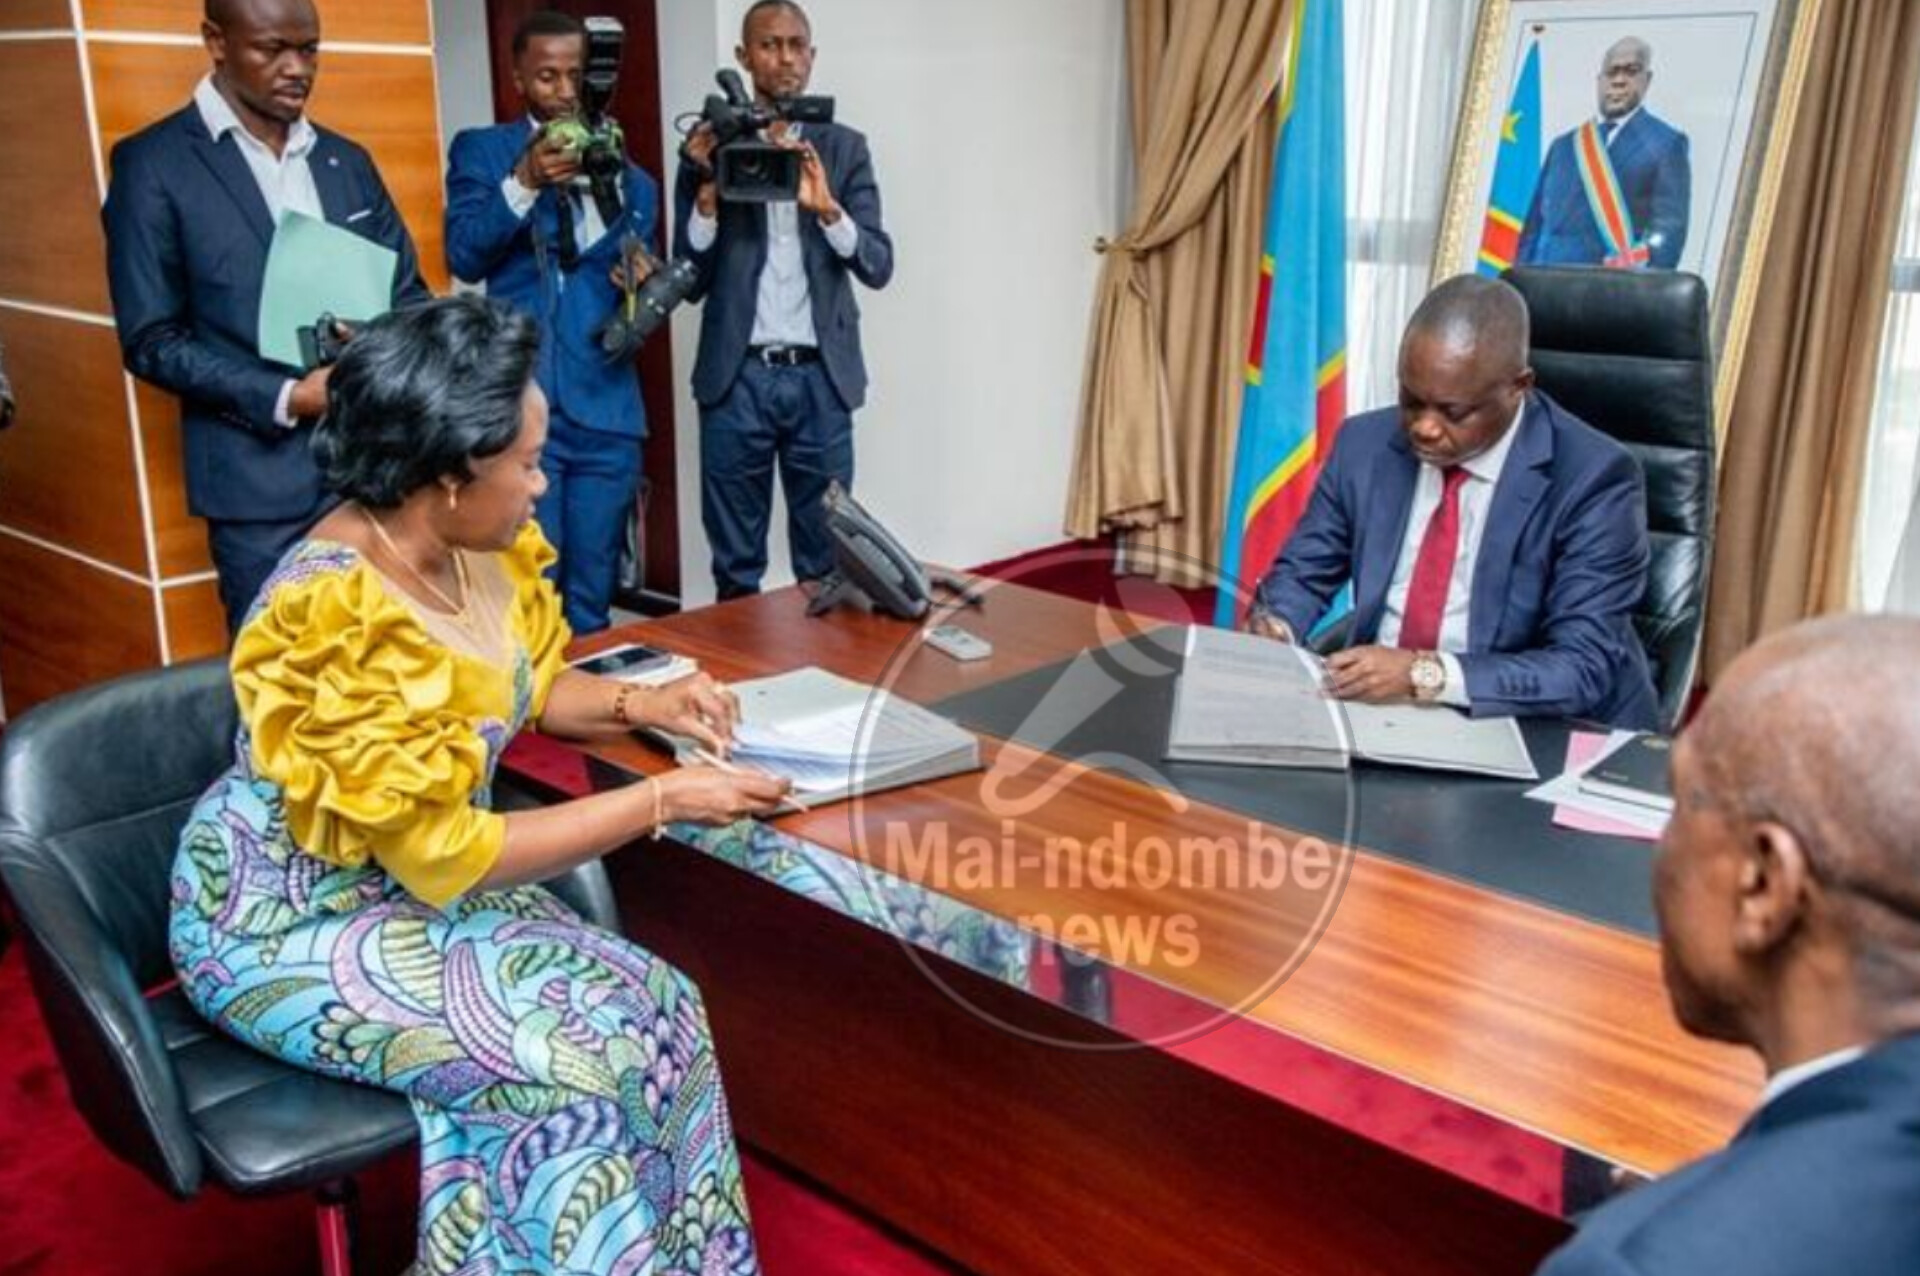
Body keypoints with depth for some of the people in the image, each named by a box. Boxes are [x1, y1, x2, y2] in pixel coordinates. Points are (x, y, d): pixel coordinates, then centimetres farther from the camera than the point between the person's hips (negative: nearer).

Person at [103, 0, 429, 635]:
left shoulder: (348, 161, 11)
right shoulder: (153, 163, -4)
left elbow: (408, 292, 15)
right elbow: (152, 341, -7)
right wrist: (285, 399, -18)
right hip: (264, 475, -4)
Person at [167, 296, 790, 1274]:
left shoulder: (483, 549, -7)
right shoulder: (335, 622, -31)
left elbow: (533, 683, 14)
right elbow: (447, 859, -27)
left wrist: (640, 704, -6)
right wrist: (660, 801, -23)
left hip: (421, 875, 7)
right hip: (290, 918, -7)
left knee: (649, 1005, -12)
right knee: (557, 1059, -22)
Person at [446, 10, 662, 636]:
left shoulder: (628, 175, 13)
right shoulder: (481, 151, 6)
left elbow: (641, 300, 14)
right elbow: (462, 256, -7)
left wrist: (643, 287, -9)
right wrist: (524, 183, -20)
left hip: (606, 408, 3)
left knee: (592, 595, 10)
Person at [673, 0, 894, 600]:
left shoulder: (844, 148, 7)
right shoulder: (709, 148, 5)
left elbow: (878, 267, -2)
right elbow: (691, 281, 1)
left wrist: (827, 207, -19)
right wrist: (707, 194, -14)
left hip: (820, 377, 1)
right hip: (738, 378, 0)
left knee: (826, 560, 6)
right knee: (735, 562, 6)